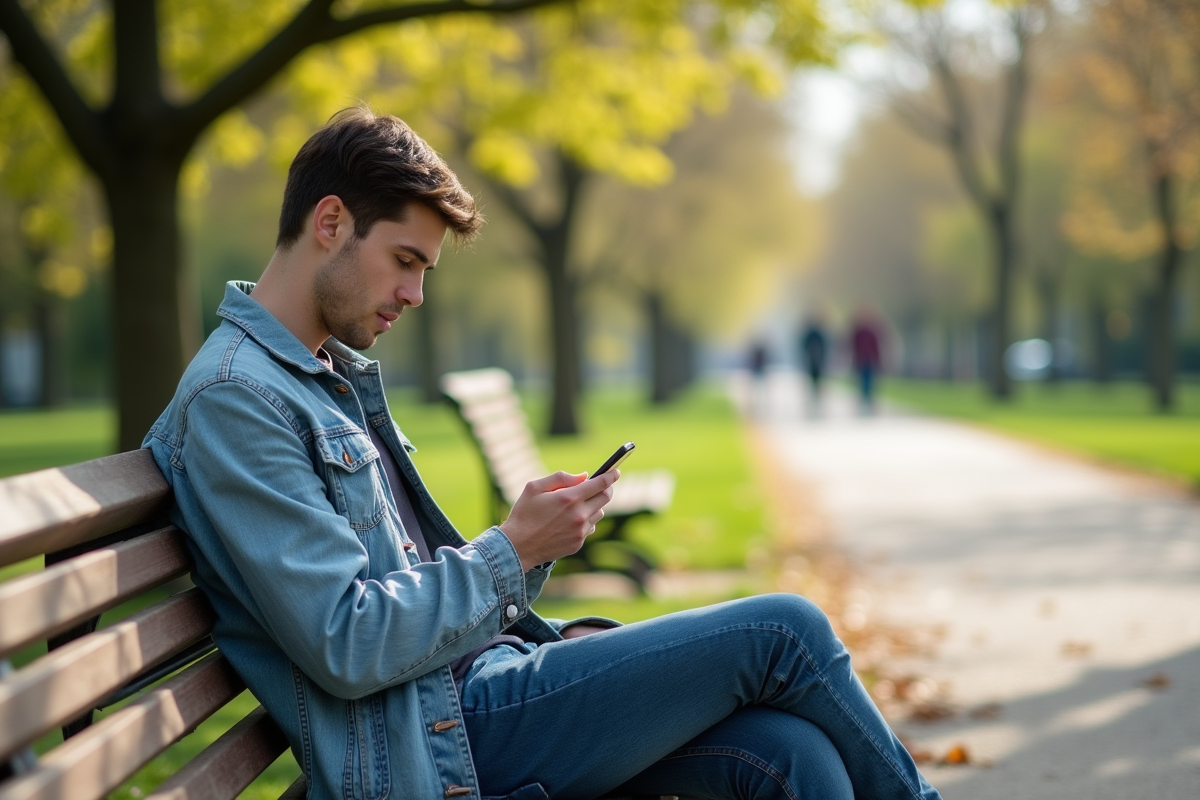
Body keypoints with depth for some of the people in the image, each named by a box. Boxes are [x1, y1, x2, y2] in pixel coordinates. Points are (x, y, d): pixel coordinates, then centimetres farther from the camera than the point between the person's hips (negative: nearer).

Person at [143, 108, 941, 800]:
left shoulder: (338, 375, 18)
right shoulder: (232, 398, -13)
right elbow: (346, 648, -21)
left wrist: (561, 637, 6)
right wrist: (515, 549, -13)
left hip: (476, 684, 9)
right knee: (784, 632, -10)